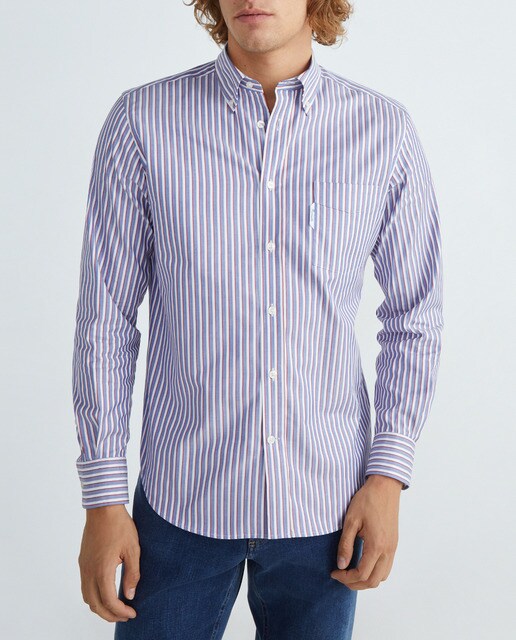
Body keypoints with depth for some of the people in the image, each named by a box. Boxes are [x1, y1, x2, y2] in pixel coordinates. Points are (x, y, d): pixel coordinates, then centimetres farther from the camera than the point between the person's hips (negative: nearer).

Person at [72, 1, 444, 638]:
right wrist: (103, 499, -3)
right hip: (182, 498, -1)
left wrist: (388, 476, -2)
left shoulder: (386, 131, -3)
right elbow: (105, 319, -3)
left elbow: (414, 318, 4)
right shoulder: (142, 121, -7)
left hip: (325, 503, 1)